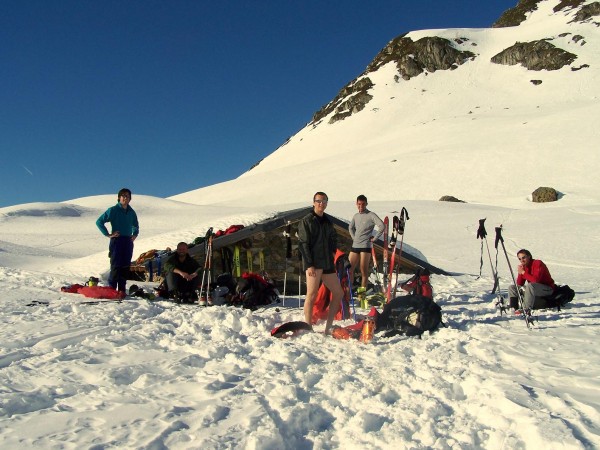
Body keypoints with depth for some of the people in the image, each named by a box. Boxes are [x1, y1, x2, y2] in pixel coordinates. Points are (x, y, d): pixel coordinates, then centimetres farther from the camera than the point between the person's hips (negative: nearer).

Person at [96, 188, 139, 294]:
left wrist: (135, 234, 14)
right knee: (116, 265, -9)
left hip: (128, 242, 5)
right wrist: (108, 234, -9)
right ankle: (111, 289, -4)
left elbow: (136, 225, 31)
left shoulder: (131, 212, 14)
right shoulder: (113, 210, -3)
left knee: (125, 266, 5)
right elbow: (99, 222, -6)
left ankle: (122, 290, 12)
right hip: (117, 241, -5)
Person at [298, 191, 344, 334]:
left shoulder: (328, 221, 17)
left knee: (338, 293, 8)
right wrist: (309, 264, -16)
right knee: (312, 295, -9)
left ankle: (328, 327, 15)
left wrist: (332, 255, 9)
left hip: (327, 264, 8)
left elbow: (334, 239, 25)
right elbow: (303, 244, -10)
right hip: (313, 264, -8)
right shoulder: (307, 221, -3)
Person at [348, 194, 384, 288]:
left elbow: (381, 226, -17)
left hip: (365, 246, -6)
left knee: (364, 271, 0)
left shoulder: (371, 215, -6)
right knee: (349, 269, 4)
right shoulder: (356, 216, 13)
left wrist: (374, 238, -12)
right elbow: (351, 227, 30)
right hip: (355, 246, 6)